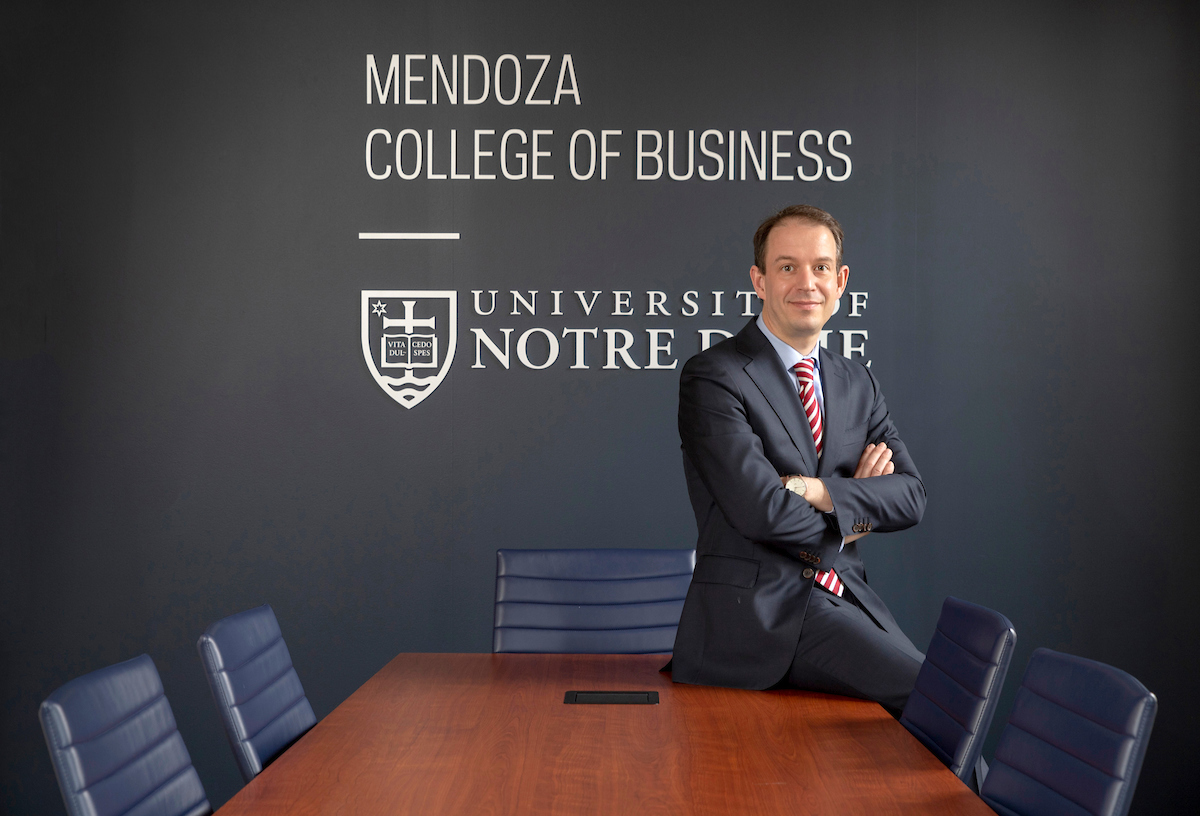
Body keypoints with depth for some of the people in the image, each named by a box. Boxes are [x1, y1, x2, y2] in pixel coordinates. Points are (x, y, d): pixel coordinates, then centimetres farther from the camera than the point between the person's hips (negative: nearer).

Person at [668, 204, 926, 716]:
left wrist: (821, 491, -12)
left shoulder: (858, 383, 16)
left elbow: (910, 496, 6)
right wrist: (856, 510, 0)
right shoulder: (713, 377, -6)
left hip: (845, 600, 6)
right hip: (756, 612, -6)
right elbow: (762, 511, -16)